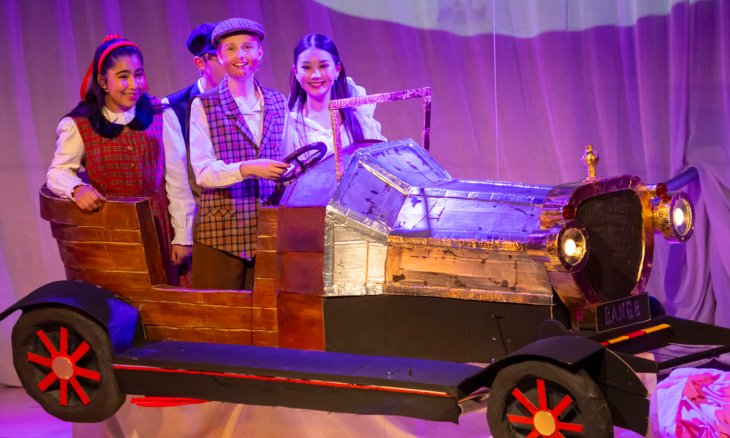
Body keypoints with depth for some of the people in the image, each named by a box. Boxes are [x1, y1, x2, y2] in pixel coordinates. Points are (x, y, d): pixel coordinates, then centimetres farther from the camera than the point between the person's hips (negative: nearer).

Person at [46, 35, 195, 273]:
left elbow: (176, 180, 3)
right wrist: (77, 188, -21)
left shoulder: (161, 117, 2)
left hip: (158, 231, 1)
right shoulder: (79, 126, 0)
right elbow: (58, 172, 2)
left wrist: (183, 236, 1)